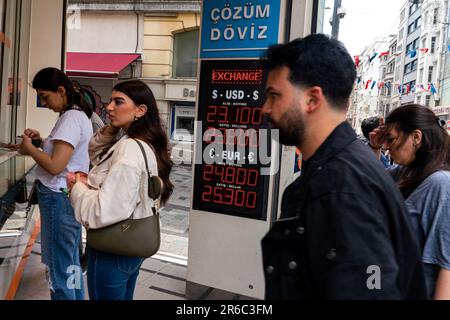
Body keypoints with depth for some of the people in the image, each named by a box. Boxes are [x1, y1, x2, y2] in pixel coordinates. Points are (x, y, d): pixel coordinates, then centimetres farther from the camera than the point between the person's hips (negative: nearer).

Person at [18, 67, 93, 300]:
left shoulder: (71, 118, -17)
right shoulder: (78, 115, 14)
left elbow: (55, 166, -23)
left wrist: (30, 149, -7)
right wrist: (42, 141, 7)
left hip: (59, 199, -10)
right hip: (68, 197, 10)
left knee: (59, 270, 2)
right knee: (70, 264, 21)